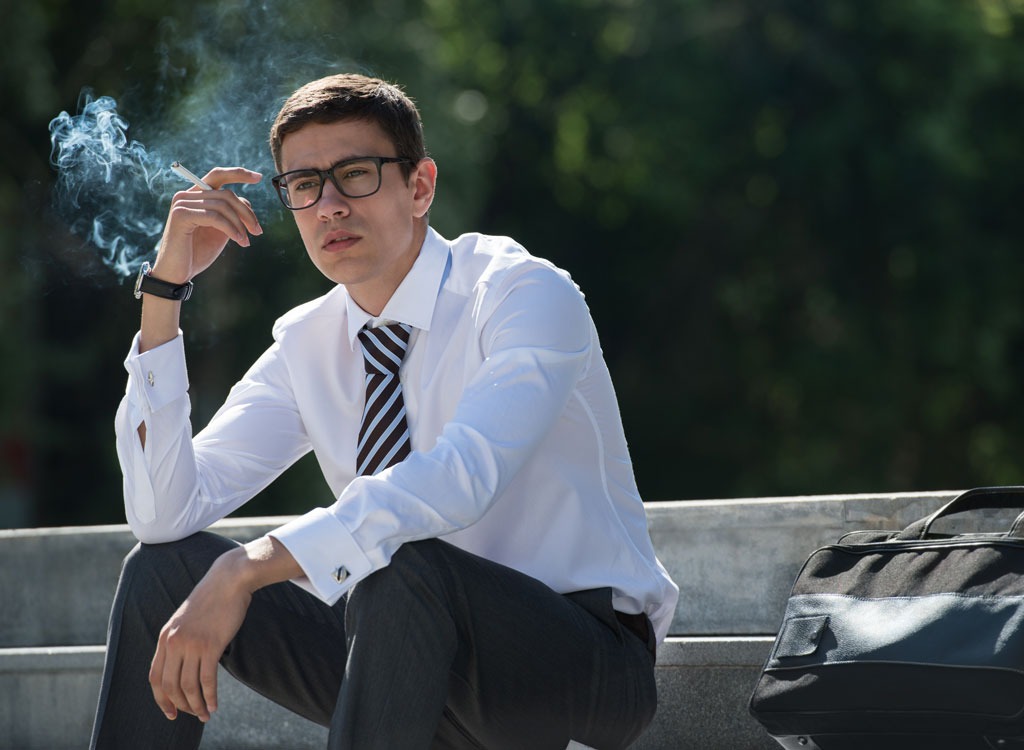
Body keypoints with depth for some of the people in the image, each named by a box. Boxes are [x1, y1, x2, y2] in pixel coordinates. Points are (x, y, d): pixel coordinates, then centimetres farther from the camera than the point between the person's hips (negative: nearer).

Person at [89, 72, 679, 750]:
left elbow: (464, 474, -32)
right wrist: (166, 286, -8)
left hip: (584, 666, -6)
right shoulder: (306, 345, 6)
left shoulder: (525, 294, -13)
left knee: (400, 568, -36)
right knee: (166, 565, -5)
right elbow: (166, 511, -4)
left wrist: (247, 569, -37)